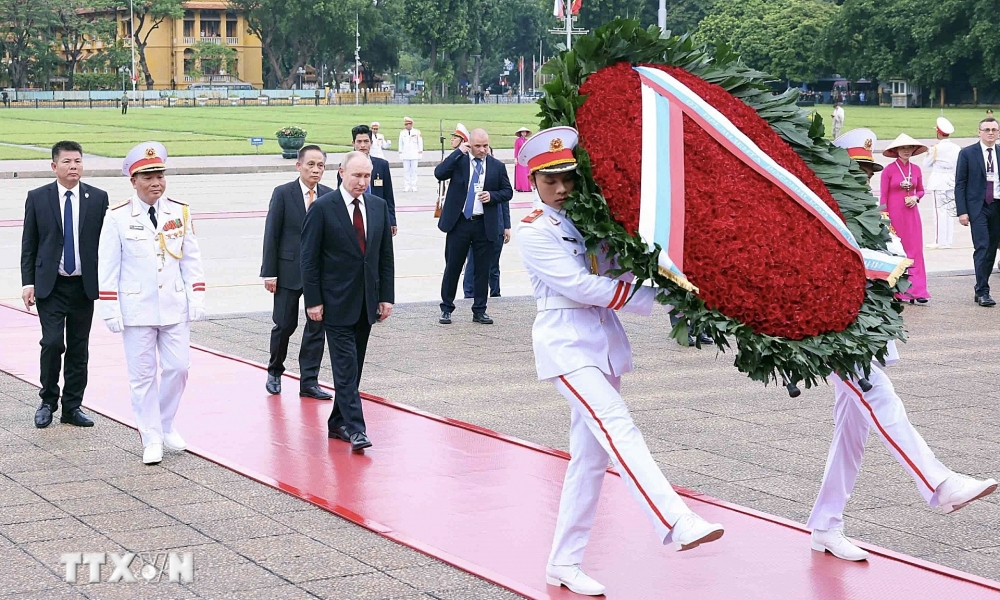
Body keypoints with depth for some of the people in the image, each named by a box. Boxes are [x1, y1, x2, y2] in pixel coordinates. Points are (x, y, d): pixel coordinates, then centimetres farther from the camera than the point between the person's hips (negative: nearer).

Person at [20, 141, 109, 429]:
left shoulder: (98, 198, 2)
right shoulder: (37, 198, 0)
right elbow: (28, 245, 3)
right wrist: (28, 282, -4)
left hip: (85, 285, 2)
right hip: (50, 286, -2)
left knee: (79, 349, 6)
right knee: (52, 343, -11)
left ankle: (72, 407, 16)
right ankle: (47, 402, 8)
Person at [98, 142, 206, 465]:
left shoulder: (180, 212, 3)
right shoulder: (117, 217, -5)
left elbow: (192, 259, 7)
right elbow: (108, 267, -4)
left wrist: (197, 299, 1)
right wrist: (110, 310, -7)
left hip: (175, 308, 3)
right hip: (137, 310, -2)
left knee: (178, 368, 3)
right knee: (143, 374, 3)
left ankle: (165, 425, 25)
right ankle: (151, 439, 12)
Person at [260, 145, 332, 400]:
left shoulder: (330, 196, 4)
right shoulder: (283, 193, -5)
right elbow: (271, 235, -5)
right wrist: (270, 273, -8)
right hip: (290, 271, -3)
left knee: (317, 327, 4)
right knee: (284, 324, 4)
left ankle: (309, 381, 12)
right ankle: (275, 372, 28)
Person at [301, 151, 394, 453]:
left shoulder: (379, 206, 7)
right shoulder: (322, 208, -8)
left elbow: (386, 256, 11)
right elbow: (309, 258, -7)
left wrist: (386, 296, 7)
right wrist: (313, 301, -11)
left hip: (366, 303, 5)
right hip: (337, 303, -5)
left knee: (354, 367, 10)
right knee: (346, 366, -9)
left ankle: (338, 422, 20)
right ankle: (354, 428, -10)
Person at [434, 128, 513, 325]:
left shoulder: (497, 166, 5)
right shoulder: (458, 161, 0)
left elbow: (508, 192, 10)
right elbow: (439, 173, -16)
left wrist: (492, 196, -10)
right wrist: (459, 152, -15)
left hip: (485, 224, 1)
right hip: (459, 222, -1)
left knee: (483, 269, 6)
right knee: (452, 266, 5)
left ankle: (479, 310, 16)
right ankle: (446, 309, 15)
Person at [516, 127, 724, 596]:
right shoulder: (534, 232, -5)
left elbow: (616, 269, 9)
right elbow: (579, 286, -15)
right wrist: (651, 297, -15)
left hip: (604, 341, 7)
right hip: (567, 342, -7)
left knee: (591, 456, 6)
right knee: (618, 429, -23)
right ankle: (676, 523, -36)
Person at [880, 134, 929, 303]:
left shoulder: (916, 169, 7)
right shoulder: (889, 170, -5)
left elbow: (921, 190, 19)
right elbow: (883, 196, -4)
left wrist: (915, 197, -4)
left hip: (911, 214, 4)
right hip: (894, 213, -4)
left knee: (915, 250, -1)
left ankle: (916, 290, -1)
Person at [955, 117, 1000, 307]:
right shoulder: (967, 153, 1)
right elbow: (960, 184, -1)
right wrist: (961, 211, -9)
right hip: (978, 207, -4)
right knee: (982, 248, -13)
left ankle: (981, 290, 16)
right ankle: (982, 292, -11)